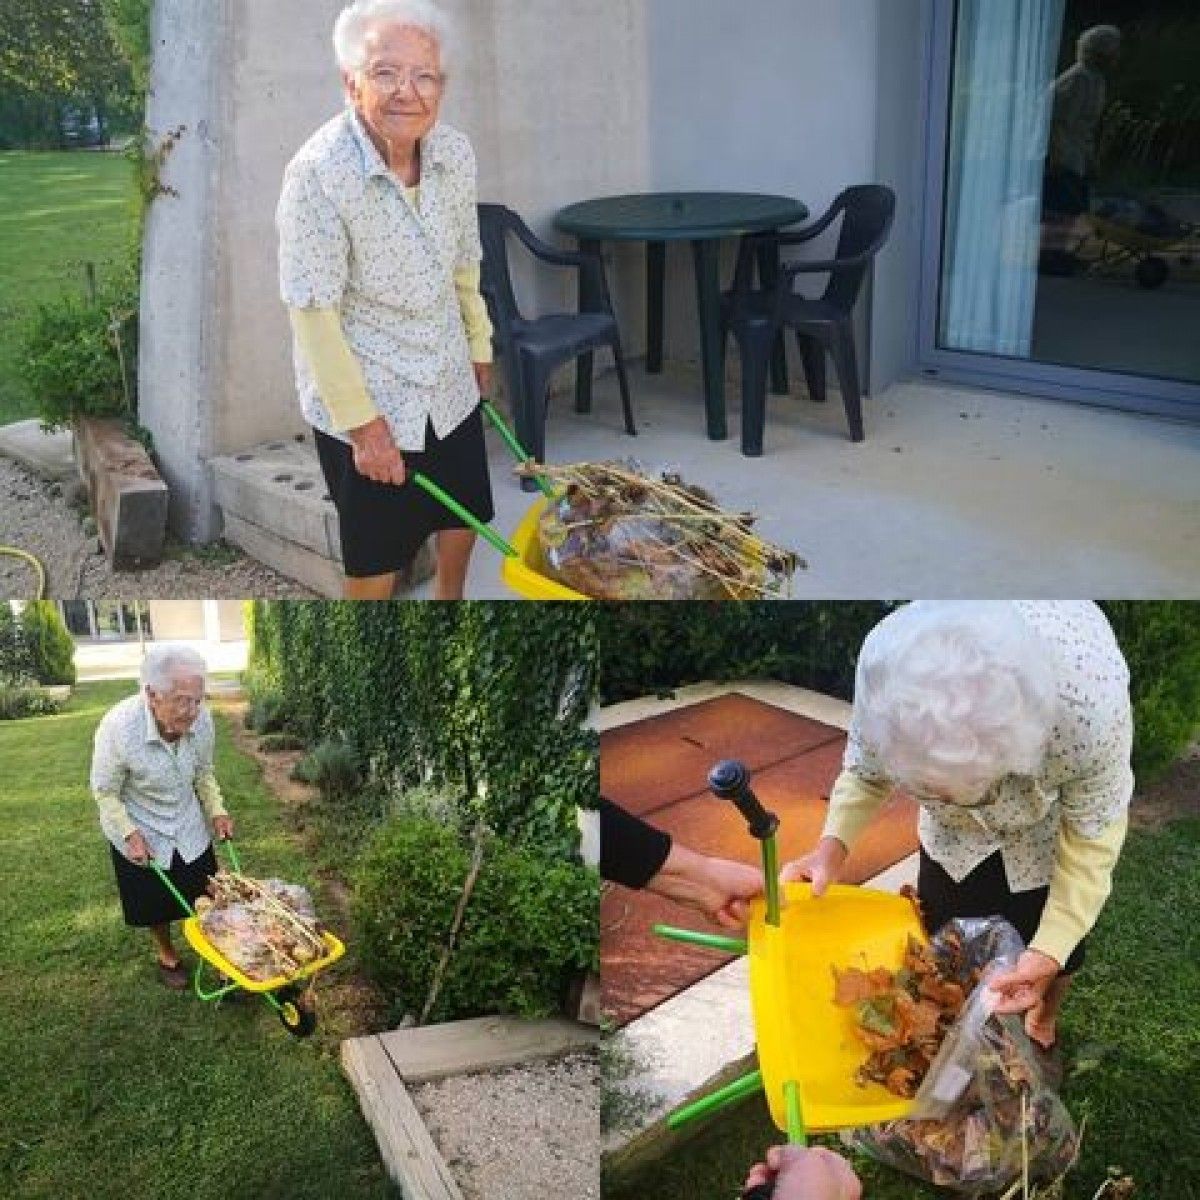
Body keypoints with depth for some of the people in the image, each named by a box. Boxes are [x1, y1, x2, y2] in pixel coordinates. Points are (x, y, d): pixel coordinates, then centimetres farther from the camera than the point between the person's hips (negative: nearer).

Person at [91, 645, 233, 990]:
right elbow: (105, 792, -18)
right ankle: (167, 955, 45)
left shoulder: (201, 719, -24)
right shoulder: (118, 727, -35)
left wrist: (217, 811, -12)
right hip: (141, 832, -2)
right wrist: (130, 834, -25)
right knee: (155, 904, 17)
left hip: (190, 828, 2)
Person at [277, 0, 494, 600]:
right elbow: (314, 313, -21)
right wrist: (362, 421, -19)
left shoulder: (456, 154, -7)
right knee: (376, 556, 8)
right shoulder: (317, 173, -24)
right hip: (363, 397, -6)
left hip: (449, 386, 6)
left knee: (461, 524, 20)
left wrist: (479, 344, 19)